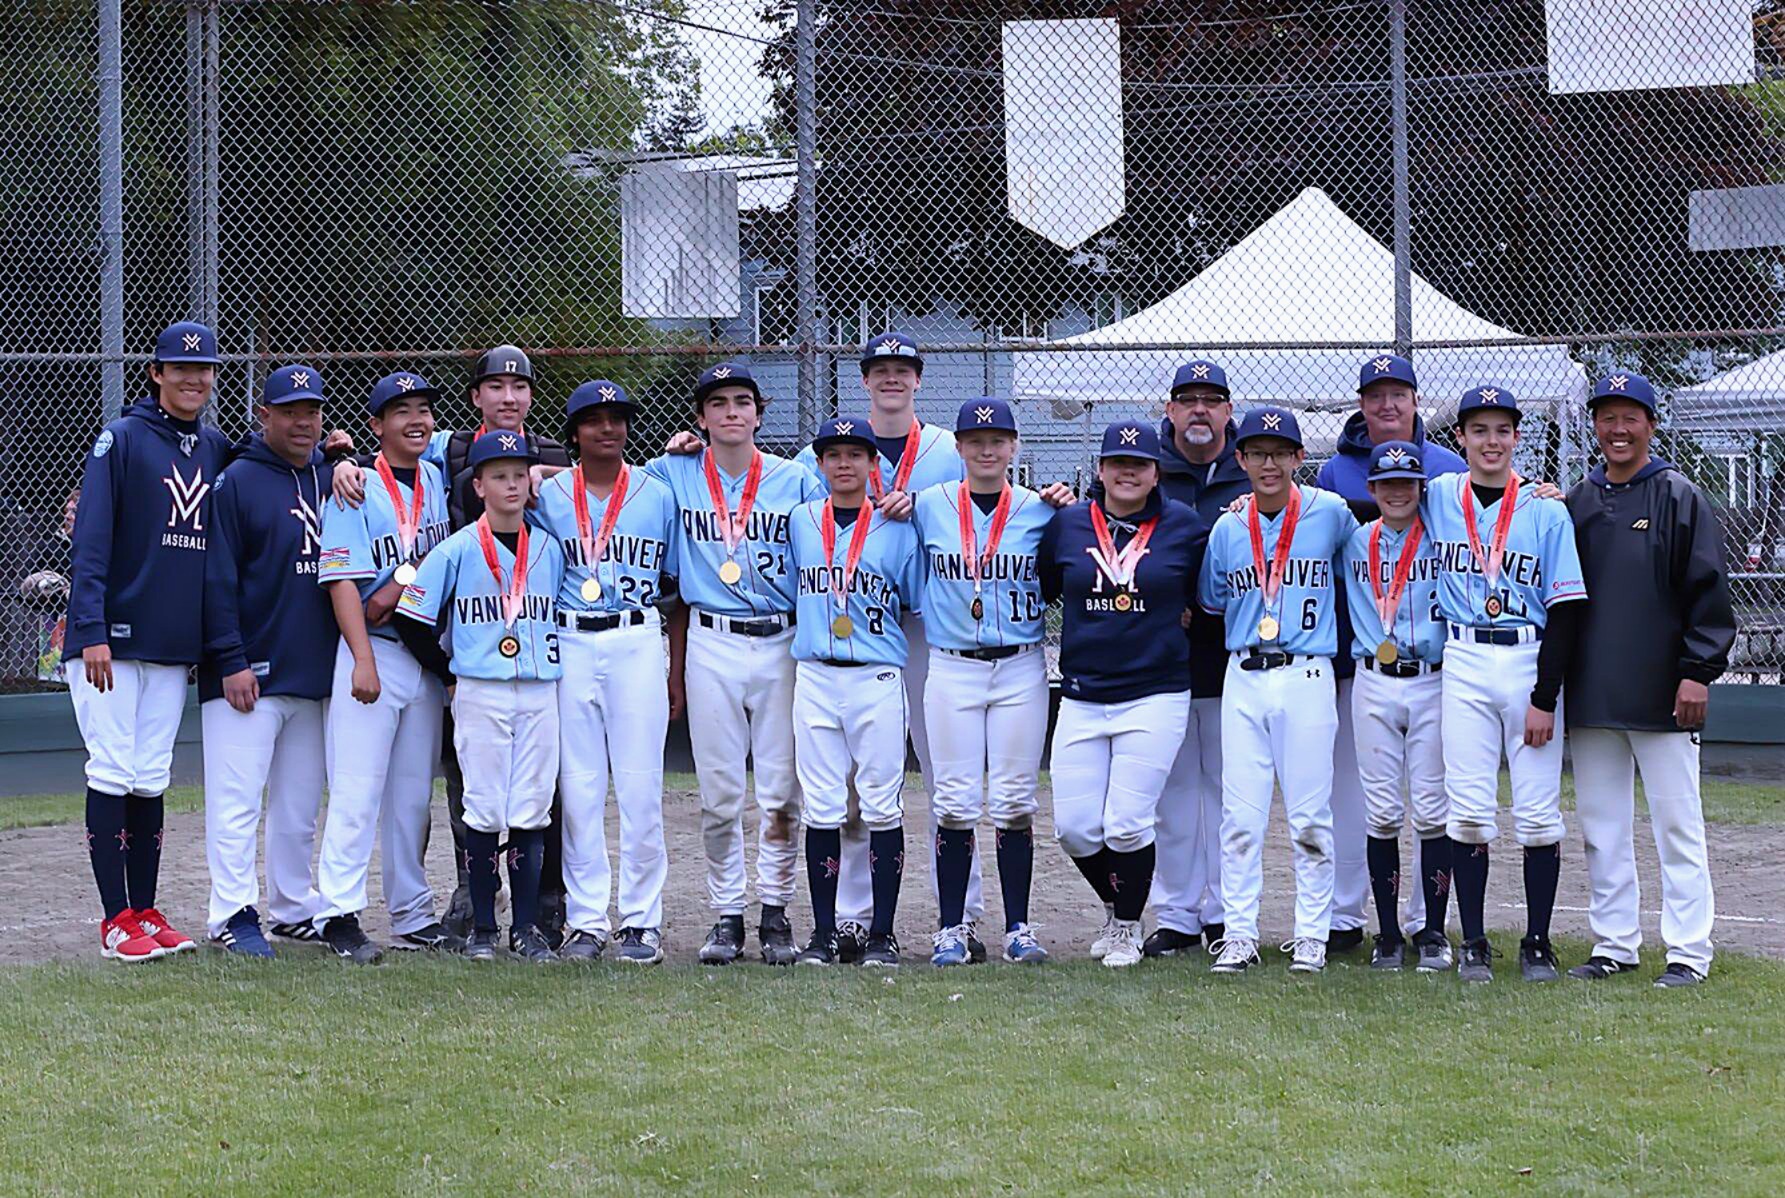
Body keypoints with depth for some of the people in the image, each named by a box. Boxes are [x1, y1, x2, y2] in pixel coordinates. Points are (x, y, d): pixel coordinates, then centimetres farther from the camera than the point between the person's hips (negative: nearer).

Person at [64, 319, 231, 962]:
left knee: (151, 780, 9)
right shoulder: (121, 439, -5)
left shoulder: (216, 449, 12)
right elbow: (92, 541, -10)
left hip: (177, 644, 5)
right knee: (113, 775, -5)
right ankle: (116, 920, -2)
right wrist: (91, 631, -18)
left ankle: (145, 912, 14)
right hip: (113, 641, -5)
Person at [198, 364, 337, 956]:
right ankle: (233, 913, -3)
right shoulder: (237, 482, -4)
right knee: (237, 799, -7)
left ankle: (294, 908, 20)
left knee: (300, 805, 11)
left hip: (316, 676, 6)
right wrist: (231, 662, -14)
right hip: (249, 674, -6)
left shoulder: (331, 479, 13)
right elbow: (218, 579, -9)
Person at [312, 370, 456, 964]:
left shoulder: (438, 480, 10)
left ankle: (413, 915, 18)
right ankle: (340, 915, -7)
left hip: (428, 658, 6)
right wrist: (364, 660, -20)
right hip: (371, 651, -6)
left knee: (414, 793, 11)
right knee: (357, 791, -9)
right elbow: (342, 581, -11)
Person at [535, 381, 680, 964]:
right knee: (578, 786, 2)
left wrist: (676, 671, 6)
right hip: (570, 646, 1)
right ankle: (586, 920, 8)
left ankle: (642, 920, 4)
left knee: (640, 786, -2)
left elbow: (674, 586, 10)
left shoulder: (657, 495, 9)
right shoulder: (548, 496, 9)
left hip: (638, 643, -1)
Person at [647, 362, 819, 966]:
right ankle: (726, 915, 11)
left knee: (781, 790, -1)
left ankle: (775, 913, 8)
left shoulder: (795, 480, 5)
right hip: (711, 646, 0)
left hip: (781, 643, 0)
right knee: (718, 792, 3)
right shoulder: (674, 475, 6)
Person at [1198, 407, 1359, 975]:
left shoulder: (1330, 513, 0)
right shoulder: (1227, 529, 8)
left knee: (1309, 816, 1)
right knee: (1240, 816, 2)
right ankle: (1239, 934, 8)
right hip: (1243, 678, 3)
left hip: (1307, 677, -2)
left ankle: (1311, 935, 9)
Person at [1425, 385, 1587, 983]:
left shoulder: (1546, 511, 0)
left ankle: (1537, 943, 8)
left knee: (1538, 813, -1)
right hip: (1464, 664, 2)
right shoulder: (1438, 497, 7)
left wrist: (1544, 697, -10)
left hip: (1531, 664, -1)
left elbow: (1565, 612, -3)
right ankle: (1473, 943, 7)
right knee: (1468, 810, -1)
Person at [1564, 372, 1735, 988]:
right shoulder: (1575, 503, 12)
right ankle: (1614, 944, 15)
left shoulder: (1680, 498, 0)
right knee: (1601, 825, 8)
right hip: (1590, 695, 5)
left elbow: (1709, 592, -4)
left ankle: (1689, 951, 1)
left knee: (1677, 822, -2)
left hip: (1660, 697, -5)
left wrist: (1698, 672, -12)